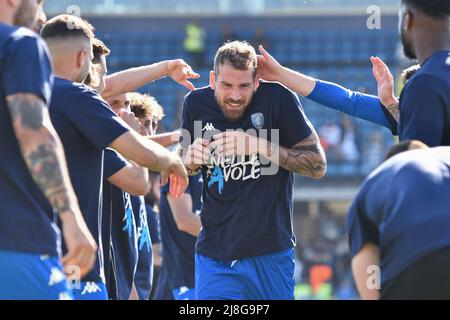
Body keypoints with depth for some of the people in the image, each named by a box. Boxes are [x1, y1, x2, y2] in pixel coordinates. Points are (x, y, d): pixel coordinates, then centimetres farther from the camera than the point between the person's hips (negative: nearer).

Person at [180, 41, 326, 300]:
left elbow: (318, 166, -7)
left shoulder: (278, 99, -9)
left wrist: (257, 145, -18)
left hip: (271, 251, -2)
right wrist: (191, 161, -6)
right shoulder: (197, 104, 1)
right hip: (215, 255, 2)